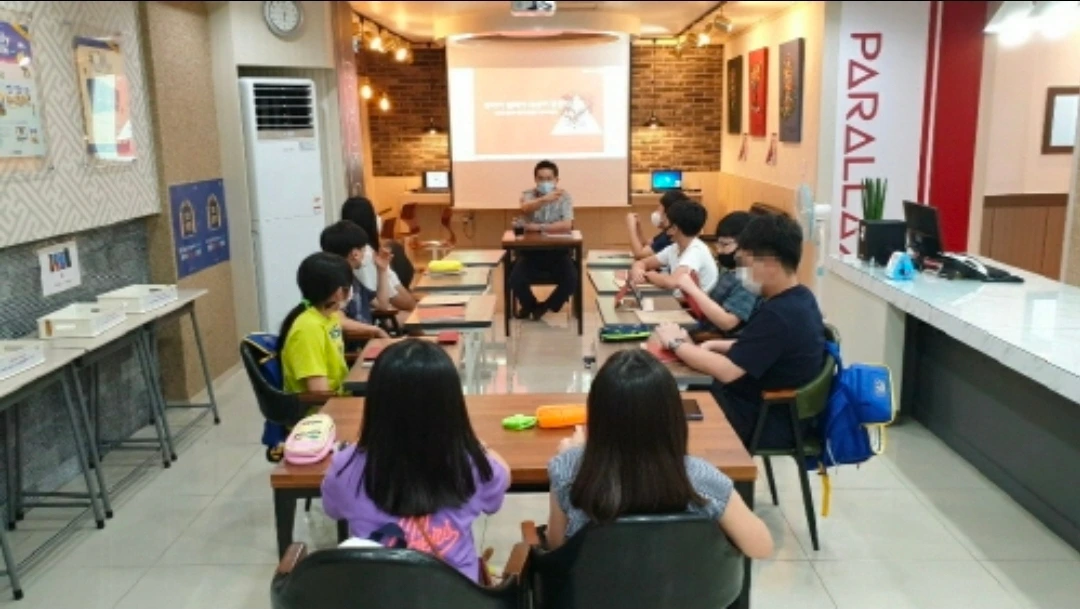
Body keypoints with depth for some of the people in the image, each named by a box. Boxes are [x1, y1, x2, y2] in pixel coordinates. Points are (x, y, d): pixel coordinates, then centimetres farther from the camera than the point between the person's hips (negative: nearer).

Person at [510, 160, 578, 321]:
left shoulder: (564, 196, -3)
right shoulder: (528, 194, -3)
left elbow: (567, 225, -18)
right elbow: (526, 208, -30)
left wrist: (539, 227, -22)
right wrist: (545, 199, -51)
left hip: (557, 250, 0)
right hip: (531, 250, 0)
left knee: (571, 279, -24)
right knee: (515, 280, -23)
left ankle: (546, 306, 6)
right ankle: (530, 305, 13)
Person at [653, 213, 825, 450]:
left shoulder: (779, 314, -29)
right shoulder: (798, 298, 2)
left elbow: (727, 371, -29)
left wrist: (676, 343, -16)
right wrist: (718, 346, -1)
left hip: (770, 423, -9)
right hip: (775, 407, 9)